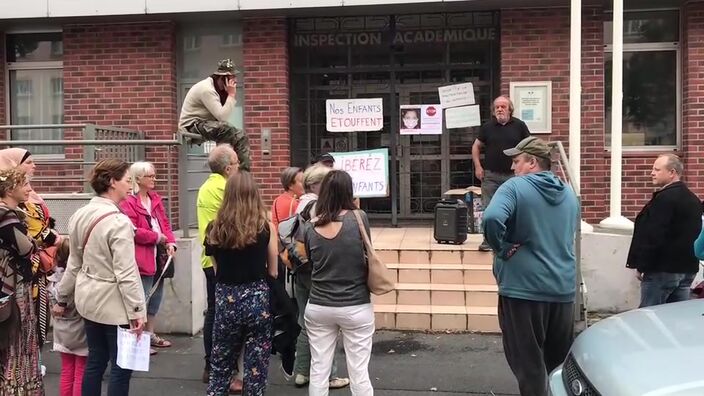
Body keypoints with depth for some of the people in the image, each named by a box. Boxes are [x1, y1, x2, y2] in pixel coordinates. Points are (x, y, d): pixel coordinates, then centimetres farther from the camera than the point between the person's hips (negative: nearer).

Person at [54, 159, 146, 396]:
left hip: (89, 298, 8)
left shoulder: (80, 215, 4)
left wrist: (62, 298, 20)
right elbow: (126, 272, -22)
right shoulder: (118, 221, -20)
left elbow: (74, 263, 12)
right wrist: (136, 310, -19)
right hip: (114, 304, -8)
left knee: (95, 360, 16)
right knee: (121, 366, 2)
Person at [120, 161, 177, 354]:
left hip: (158, 255, 9)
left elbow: (164, 223, 14)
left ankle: (150, 334, 29)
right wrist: (157, 237, -13)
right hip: (142, 258, -9)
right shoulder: (128, 202, -12)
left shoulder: (156, 199, 14)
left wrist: (170, 242, -2)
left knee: (156, 297, 16)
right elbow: (133, 231, -20)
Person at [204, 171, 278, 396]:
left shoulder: (216, 228, -2)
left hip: (226, 300, 2)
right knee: (255, 367, 9)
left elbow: (216, 269, 1)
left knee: (220, 366, 18)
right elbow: (273, 272, 0)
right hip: (258, 300, -2)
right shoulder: (266, 227, -7)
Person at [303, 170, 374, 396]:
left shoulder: (310, 227, -3)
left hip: (318, 307, 3)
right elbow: (366, 257, 1)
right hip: (355, 307, -2)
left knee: (318, 371, 11)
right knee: (359, 373, 7)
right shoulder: (358, 218, -11)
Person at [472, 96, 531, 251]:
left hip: (513, 175, -1)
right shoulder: (487, 126, 5)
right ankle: (488, 240, 10)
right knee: (488, 209, 1)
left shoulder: (519, 126, 2)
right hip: (490, 175, 1)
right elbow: (476, 146, 11)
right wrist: (477, 166, 1)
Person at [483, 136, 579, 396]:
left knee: (529, 363, 3)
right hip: (564, 288, 7)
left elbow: (492, 219, -28)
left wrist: (503, 248, -15)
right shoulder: (569, 193, 12)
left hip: (524, 288, -6)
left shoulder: (515, 187, -11)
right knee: (560, 362, 18)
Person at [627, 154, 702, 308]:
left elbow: (653, 237, -22)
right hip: (688, 268, 9)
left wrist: (641, 267, -14)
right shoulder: (692, 199, 14)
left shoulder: (665, 198, -18)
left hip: (662, 269, -9)